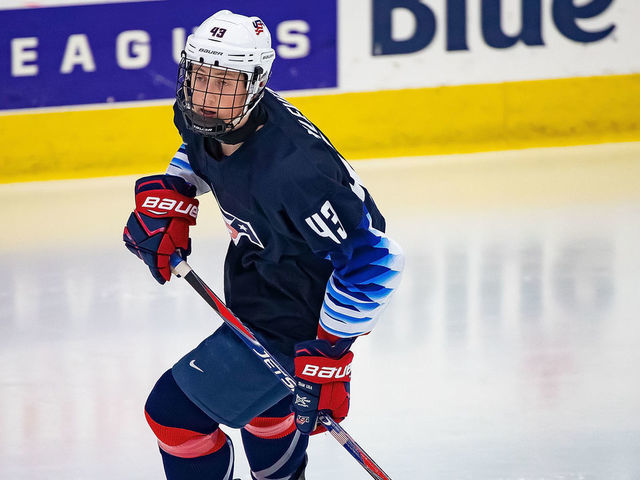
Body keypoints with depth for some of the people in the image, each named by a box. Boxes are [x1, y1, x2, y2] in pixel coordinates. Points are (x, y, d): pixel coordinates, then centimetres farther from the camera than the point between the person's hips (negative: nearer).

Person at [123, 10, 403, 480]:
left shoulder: (289, 172, -38)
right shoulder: (202, 117, -12)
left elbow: (372, 258, -35)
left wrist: (327, 352, -31)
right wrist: (169, 197, -2)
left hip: (296, 319, -9)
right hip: (255, 277, 9)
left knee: (175, 412, -7)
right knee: (254, 390, 34)